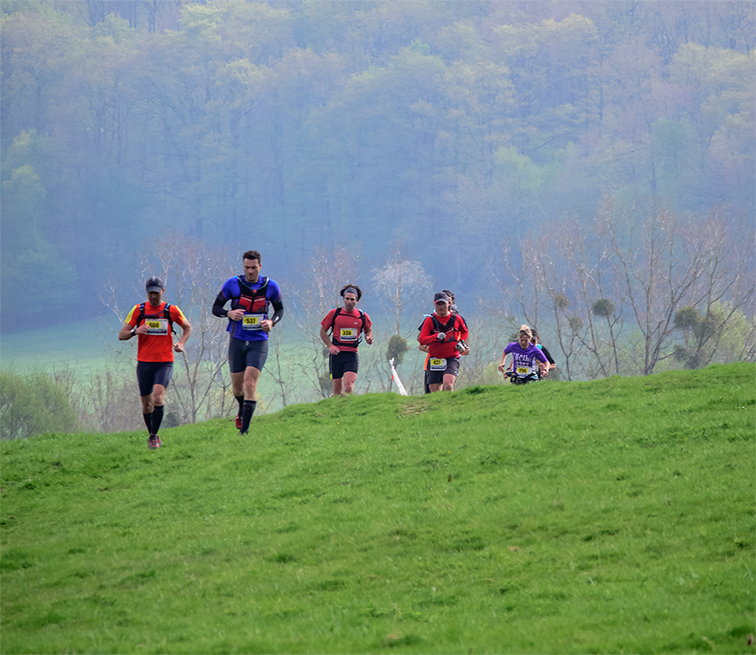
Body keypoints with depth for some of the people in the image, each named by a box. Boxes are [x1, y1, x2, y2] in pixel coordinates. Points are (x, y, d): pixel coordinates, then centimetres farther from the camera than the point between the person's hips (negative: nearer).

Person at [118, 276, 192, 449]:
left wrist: (181, 343, 0)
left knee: (158, 397, -22)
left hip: (165, 362, -2)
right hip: (144, 363, 2)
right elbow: (121, 335, 2)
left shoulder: (171, 310, 1)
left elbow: (187, 327, 19)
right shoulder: (138, 310, 2)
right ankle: (151, 434, 27)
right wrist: (135, 331, -19)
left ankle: (154, 436, -14)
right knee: (147, 404, 6)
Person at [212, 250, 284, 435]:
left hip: (259, 342, -1)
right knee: (237, 386, 8)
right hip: (237, 341, 1)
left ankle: (245, 428, -14)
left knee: (250, 383, -15)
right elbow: (216, 308, 2)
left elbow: (280, 309, 13)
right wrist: (229, 313, -20)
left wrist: (271, 322, -9)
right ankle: (242, 410, 43)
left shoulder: (270, 286, -2)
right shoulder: (232, 284, -5)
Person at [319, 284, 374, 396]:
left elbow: (368, 330, 24)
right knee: (337, 392, 0)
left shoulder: (362, 316, 5)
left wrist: (368, 338, 0)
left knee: (348, 387, -19)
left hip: (352, 355, 0)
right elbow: (323, 331, 10)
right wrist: (330, 346, -5)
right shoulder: (334, 314, 1)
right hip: (336, 354, 0)